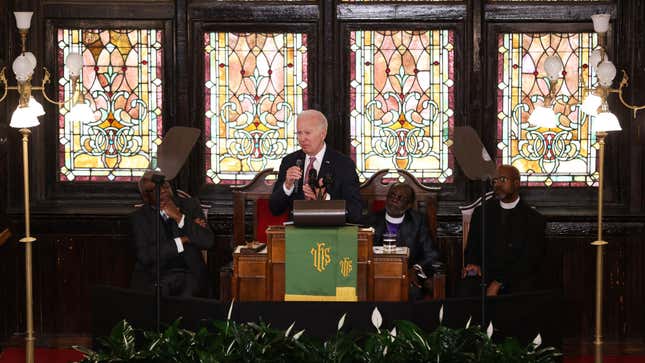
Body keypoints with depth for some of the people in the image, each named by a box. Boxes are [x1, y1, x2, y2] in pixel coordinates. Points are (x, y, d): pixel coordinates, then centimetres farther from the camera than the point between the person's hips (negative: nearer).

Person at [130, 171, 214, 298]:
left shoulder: (190, 205, 7)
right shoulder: (139, 217, 5)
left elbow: (208, 242, -4)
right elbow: (145, 256, -8)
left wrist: (179, 217, -13)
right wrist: (183, 240, -9)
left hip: (189, 274, 1)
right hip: (154, 276, -1)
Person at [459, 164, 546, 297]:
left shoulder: (534, 219, 5)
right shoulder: (481, 212, 16)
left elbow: (529, 260, -3)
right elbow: (472, 247, 16)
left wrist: (499, 283, -15)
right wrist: (472, 264, -10)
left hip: (517, 280, -2)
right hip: (484, 275, 2)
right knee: (464, 292, -32)